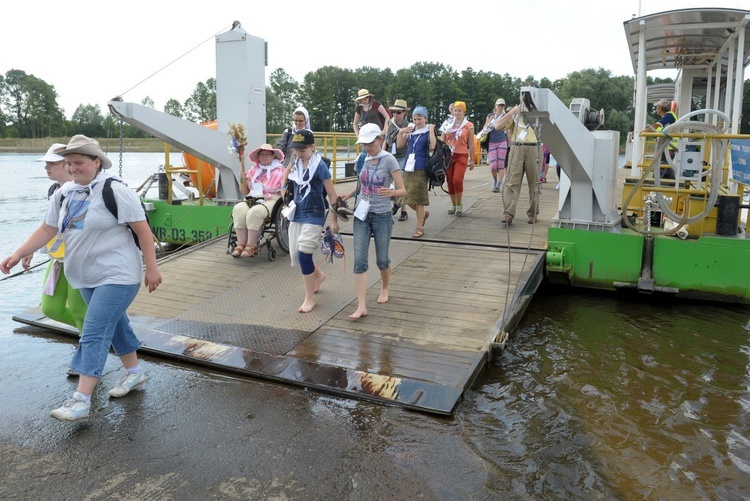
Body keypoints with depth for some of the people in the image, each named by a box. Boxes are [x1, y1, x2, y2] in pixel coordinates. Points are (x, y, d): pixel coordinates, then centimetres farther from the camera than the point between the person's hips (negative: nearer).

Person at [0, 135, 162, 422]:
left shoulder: (114, 191, -16)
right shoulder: (64, 194, 6)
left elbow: (143, 230, -16)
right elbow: (47, 229, 10)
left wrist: (151, 268, -16)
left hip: (117, 276, -8)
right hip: (87, 277, 8)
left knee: (94, 334, -11)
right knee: (114, 324, 19)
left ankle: (82, 401, -7)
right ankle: (134, 372, 36)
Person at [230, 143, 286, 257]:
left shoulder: (280, 170, 7)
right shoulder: (254, 169, 20)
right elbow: (244, 192, 21)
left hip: (271, 200, -4)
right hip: (252, 199, 5)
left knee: (254, 212, -35)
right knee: (238, 209, -28)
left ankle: (251, 246, -27)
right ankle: (241, 244, -25)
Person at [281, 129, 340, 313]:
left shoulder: (320, 166, -15)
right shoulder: (295, 162, 2)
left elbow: (332, 194, -12)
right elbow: (287, 171, 27)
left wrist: (333, 220, -12)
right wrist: (283, 189, 17)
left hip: (313, 216, -7)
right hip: (296, 214, 7)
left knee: (304, 255, -13)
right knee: (295, 255, 11)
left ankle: (310, 298, 2)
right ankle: (318, 275, 41)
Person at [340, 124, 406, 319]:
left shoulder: (389, 160, -10)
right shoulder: (364, 159, 5)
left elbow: (402, 190, -13)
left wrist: (391, 192, -34)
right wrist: (348, 195, 8)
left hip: (382, 216, -4)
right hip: (362, 215, 4)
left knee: (382, 259, 10)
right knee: (359, 261, -5)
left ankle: (384, 287, 41)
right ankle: (361, 306, -4)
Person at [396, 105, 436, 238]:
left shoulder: (428, 131, -2)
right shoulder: (410, 131, 9)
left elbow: (432, 146, -16)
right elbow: (400, 144, 10)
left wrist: (432, 130, -16)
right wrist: (401, 132, -4)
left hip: (420, 169, -5)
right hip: (408, 167, 5)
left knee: (417, 199, -4)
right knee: (408, 198, 9)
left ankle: (420, 228, 6)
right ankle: (423, 214, 36)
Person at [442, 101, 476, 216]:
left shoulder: (469, 125, 4)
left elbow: (471, 144, 5)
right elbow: (443, 141, 15)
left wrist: (472, 160, 3)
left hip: (461, 156, -3)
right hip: (448, 156, 3)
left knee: (457, 180, -17)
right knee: (450, 181, 3)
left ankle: (459, 205, -1)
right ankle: (453, 205, 18)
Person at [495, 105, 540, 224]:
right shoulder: (515, 113, 12)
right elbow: (497, 126, 0)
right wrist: (511, 112, -7)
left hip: (533, 148, 1)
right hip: (517, 148, 0)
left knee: (534, 182, 4)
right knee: (512, 181, -8)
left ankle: (533, 213, 12)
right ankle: (508, 213, -12)